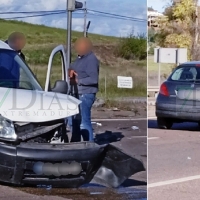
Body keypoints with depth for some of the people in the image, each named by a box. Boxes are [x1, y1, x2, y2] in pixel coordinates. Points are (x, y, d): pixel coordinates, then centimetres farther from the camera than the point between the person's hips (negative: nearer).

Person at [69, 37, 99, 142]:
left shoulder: (91, 60, -16)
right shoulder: (80, 58, 15)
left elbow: (94, 79, -24)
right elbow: (72, 69, 24)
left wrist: (78, 80, -17)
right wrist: (71, 71, 0)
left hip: (86, 95, -10)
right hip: (78, 94, 10)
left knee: (84, 123, -12)